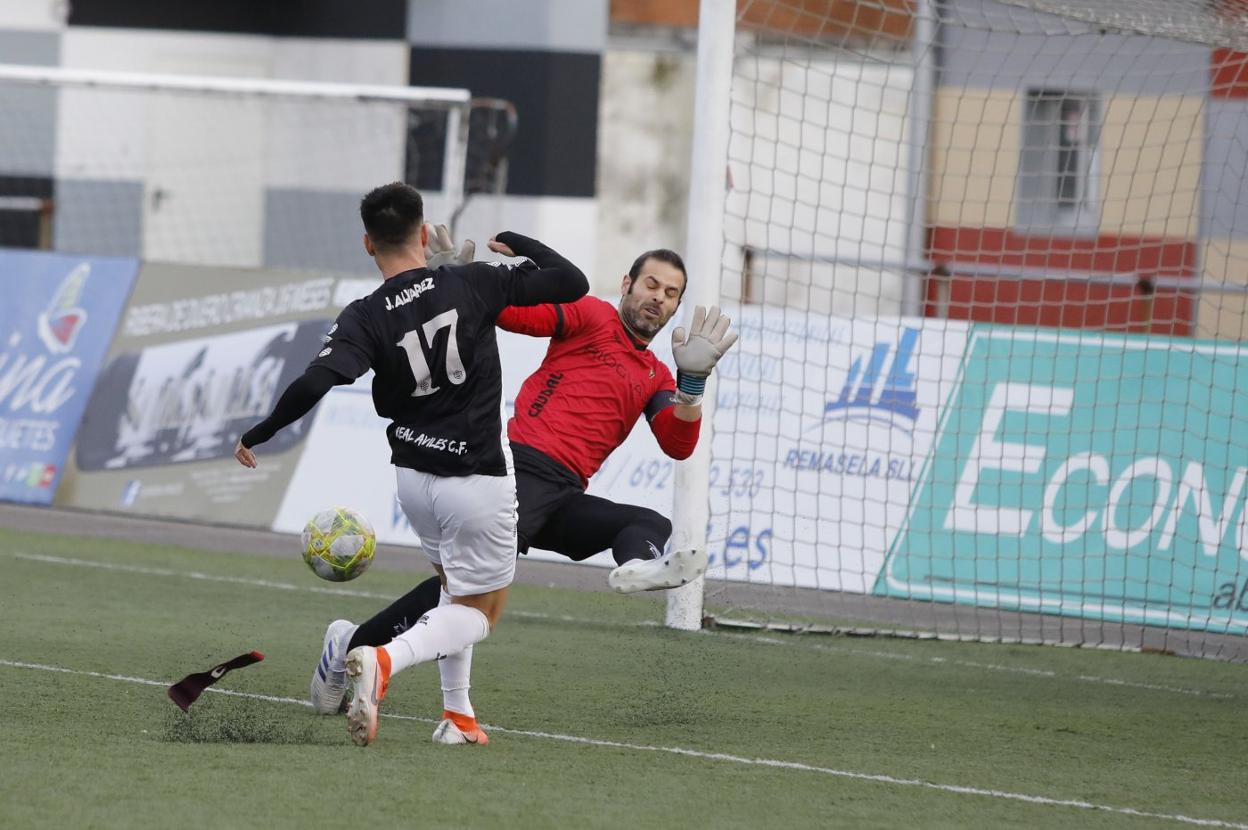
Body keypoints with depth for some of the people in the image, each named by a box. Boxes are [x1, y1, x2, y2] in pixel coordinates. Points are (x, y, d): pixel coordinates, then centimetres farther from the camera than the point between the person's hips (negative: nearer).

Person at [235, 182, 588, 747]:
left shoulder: (365, 319, -10)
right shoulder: (473, 285, -10)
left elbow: (314, 383, -24)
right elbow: (572, 282, -4)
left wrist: (257, 436, -12)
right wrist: (517, 243, 12)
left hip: (413, 476, 3)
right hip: (477, 479, -3)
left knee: (458, 588, 28)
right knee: (476, 613, 6)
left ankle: (457, 715, 20)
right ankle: (382, 659, -21)